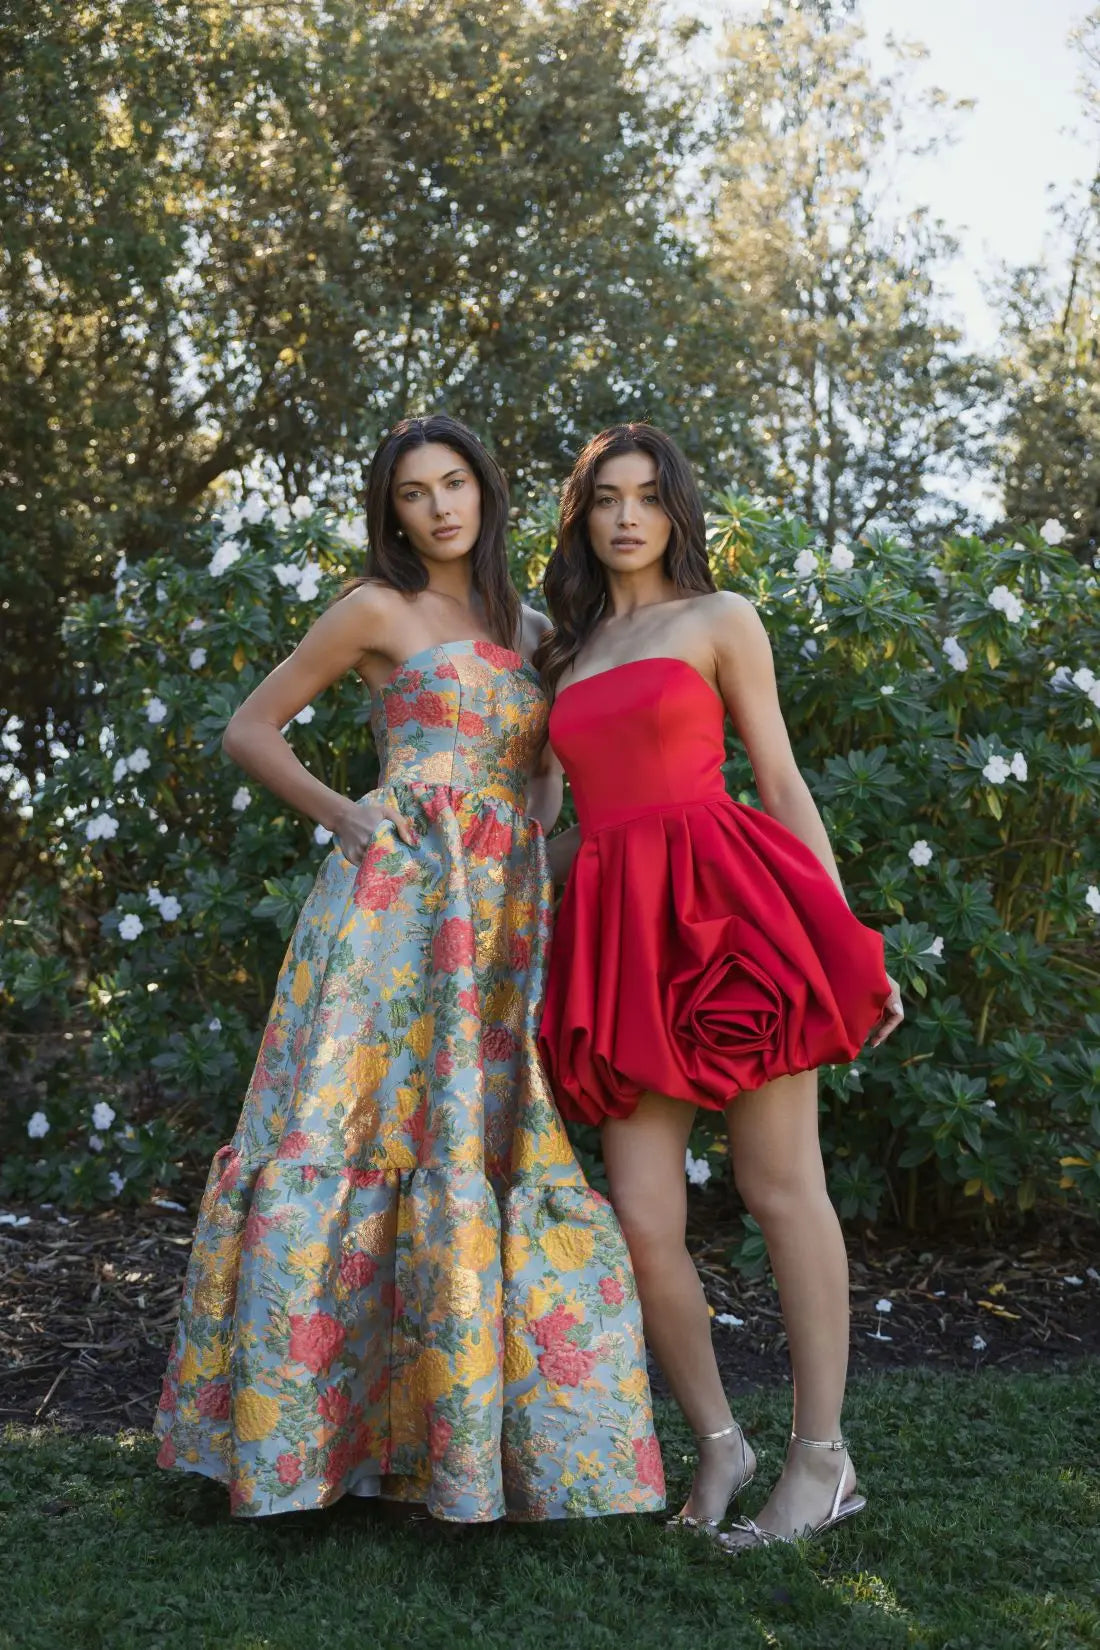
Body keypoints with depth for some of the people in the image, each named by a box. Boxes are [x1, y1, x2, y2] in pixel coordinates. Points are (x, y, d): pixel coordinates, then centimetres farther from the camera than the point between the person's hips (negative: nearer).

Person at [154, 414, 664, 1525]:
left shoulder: (528, 629, 19)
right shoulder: (379, 610, 5)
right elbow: (249, 731, 6)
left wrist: (533, 831, 11)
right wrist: (345, 818, -6)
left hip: (507, 920, 5)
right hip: (398, 892, -5)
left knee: (488, 1147, 3)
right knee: (354, 1130, -10)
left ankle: (480, 1424, 12)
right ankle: (290, 1417, 0)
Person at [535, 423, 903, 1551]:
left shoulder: (721, 618, 9)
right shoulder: (566, 651, 22)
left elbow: (782, 783, 5)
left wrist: (843, 932, -1)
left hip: (727, 907, -4)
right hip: (618, 933, 4)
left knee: (780, 1188, -1)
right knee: (643, 1220, -3)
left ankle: (823, 1459, 10)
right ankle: (717, 1443, 16)